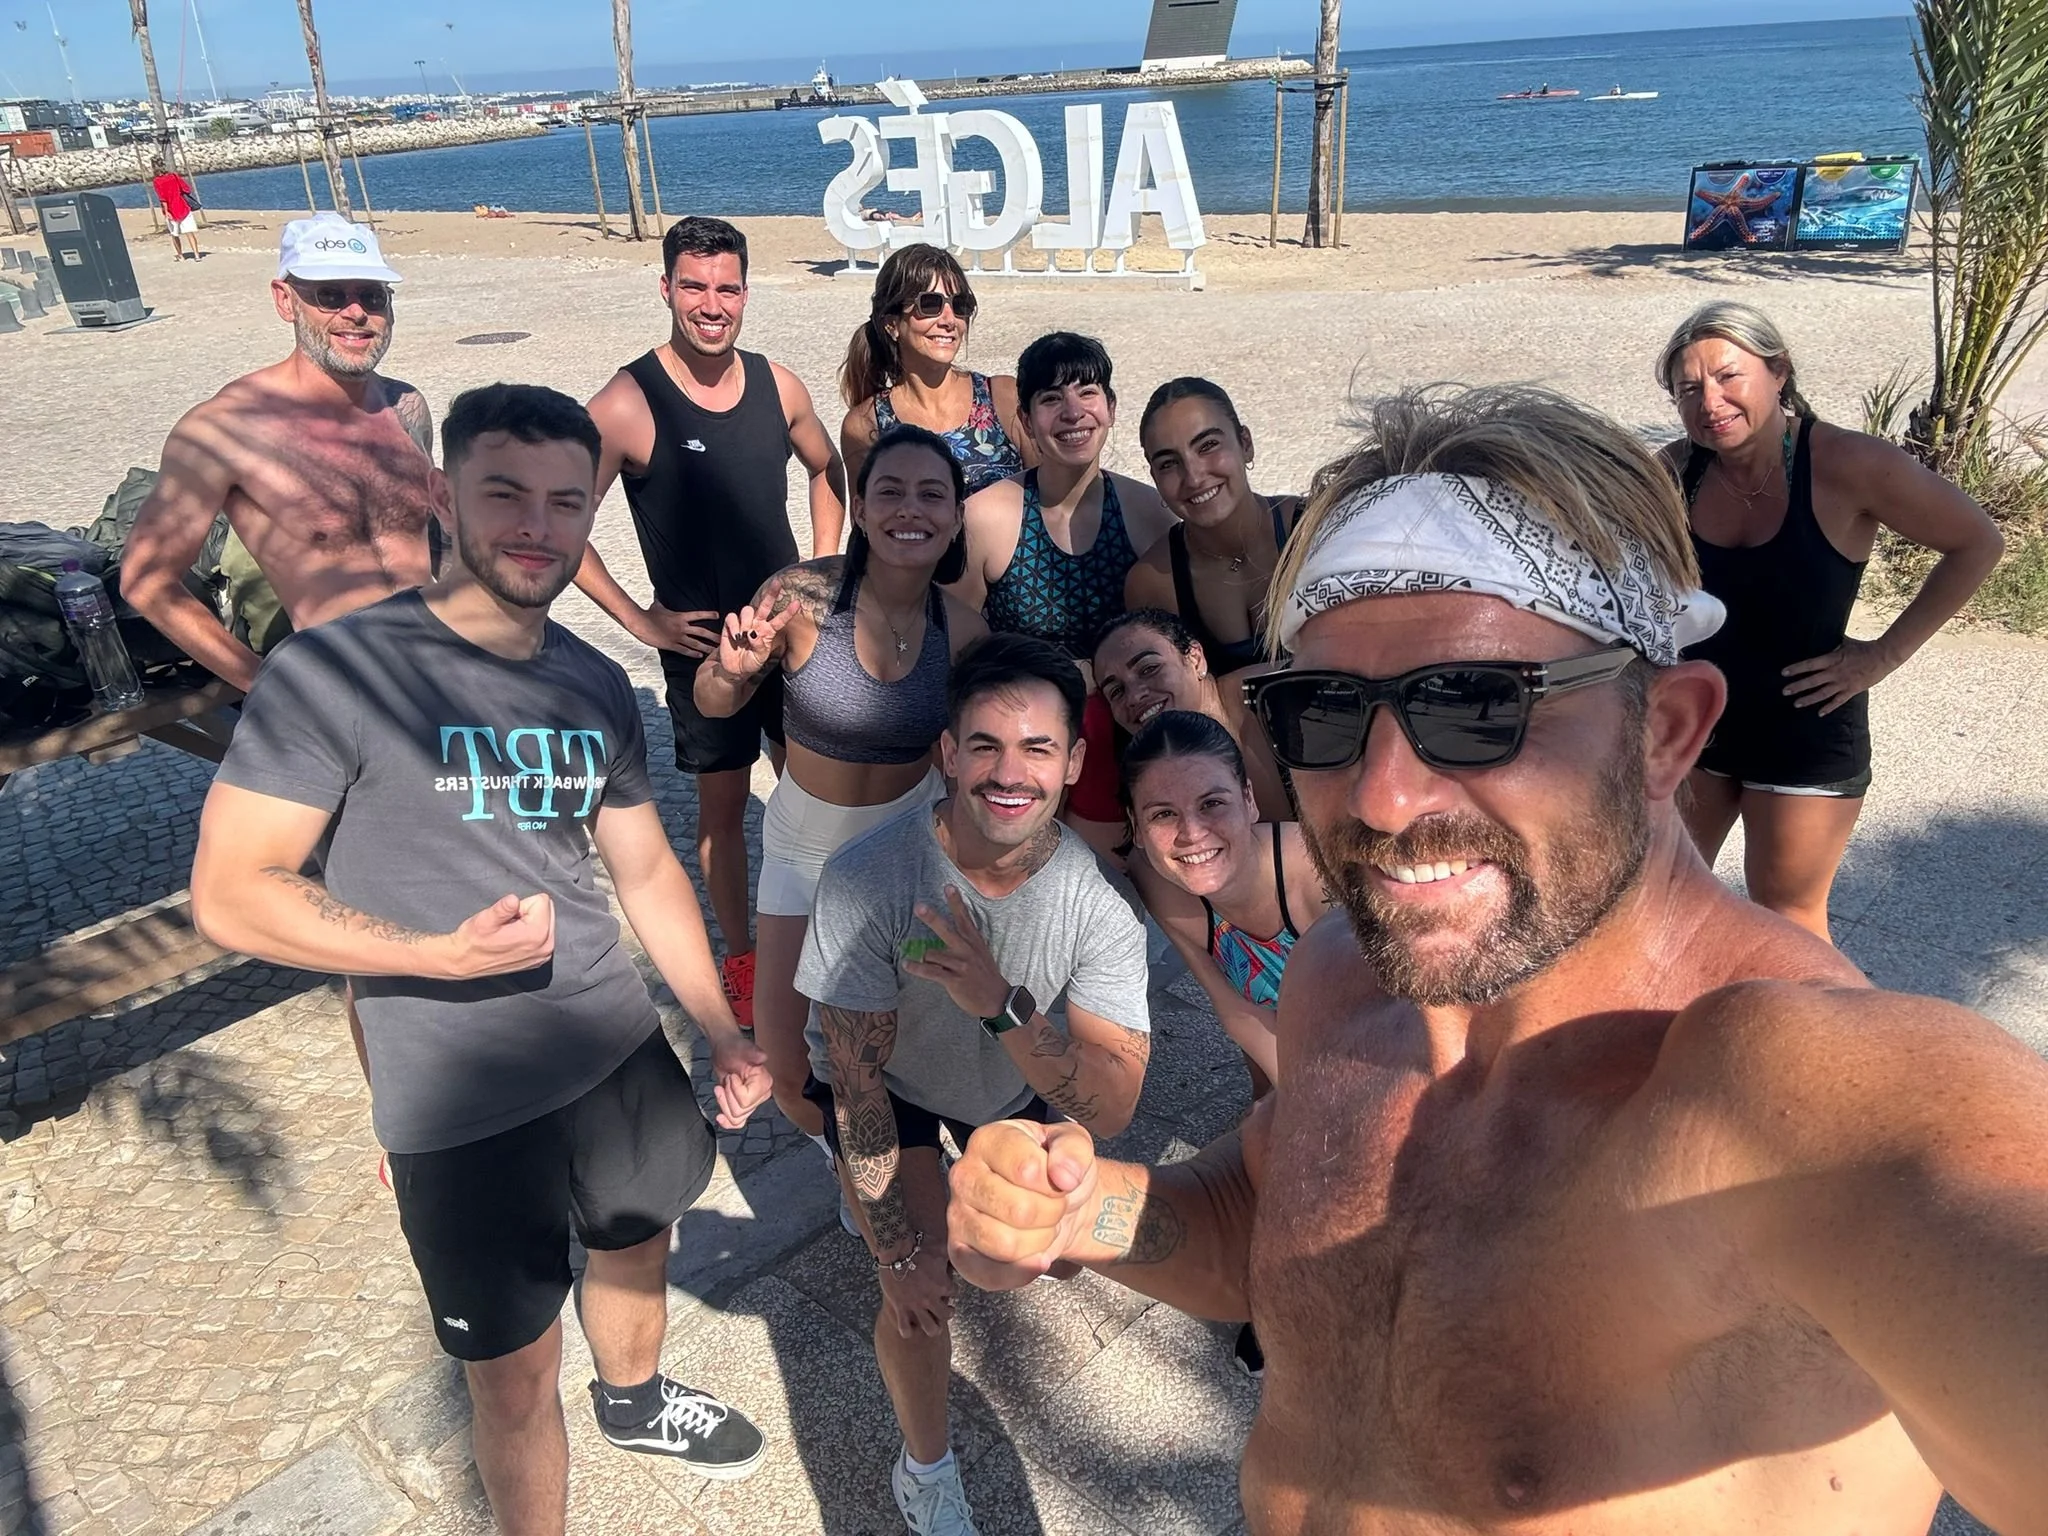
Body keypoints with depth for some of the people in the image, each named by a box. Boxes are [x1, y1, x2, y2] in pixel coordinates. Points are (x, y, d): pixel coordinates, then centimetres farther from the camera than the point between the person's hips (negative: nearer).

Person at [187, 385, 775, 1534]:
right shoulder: (336, 671, -17)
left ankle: (635, 1398, 60)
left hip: (621, 1047, 6)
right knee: (516, 1370, 9)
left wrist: (724, 1031, 10)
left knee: (640, 1243, 28)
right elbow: (229, 892, -15)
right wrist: (441, 953, -27)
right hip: (462, 1098, -6)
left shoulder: (596, 684, 2)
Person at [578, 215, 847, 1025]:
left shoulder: (777, 384, -2)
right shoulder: (628, 403, -16)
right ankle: (740, 959, 28)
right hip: (703, 644, -4)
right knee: (723, 804, 9)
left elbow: (825, 471, 16)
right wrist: (640, 620, -13)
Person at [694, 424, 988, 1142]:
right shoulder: (804, 593, -23)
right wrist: (732, 669, -32)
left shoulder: (963, 630, -14)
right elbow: (714, 707, -11)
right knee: (786, 1068, 1)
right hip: (807, 840, -1)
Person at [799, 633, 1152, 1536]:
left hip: (1017, 1081, 3)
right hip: (888, 1082, -2)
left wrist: (1003, 1008, -54)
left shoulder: (1101, 902, -32)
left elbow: (1110, 1110, -38)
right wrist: (898, 1245, -21)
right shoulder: (870, 879, -38)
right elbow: (857, 1074, -26)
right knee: (919, 1293, -14)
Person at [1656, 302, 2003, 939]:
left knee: (1787, 927, 7)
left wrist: (1885, 653, -11)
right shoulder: (1676, 469, -9)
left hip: (1806, 730, -4)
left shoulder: (1846, 466, -20)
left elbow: (1976, 543, -9)